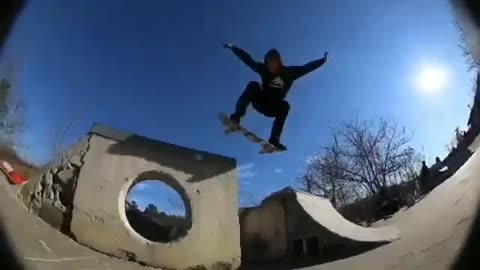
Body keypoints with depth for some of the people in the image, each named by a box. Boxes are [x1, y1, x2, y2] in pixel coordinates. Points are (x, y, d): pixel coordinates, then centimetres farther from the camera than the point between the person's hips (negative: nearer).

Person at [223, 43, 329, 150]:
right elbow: (248, 59, -9)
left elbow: (306, 68, -12)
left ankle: (274, 140, -34)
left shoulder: (289, 72, -13)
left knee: (285, 106, -31)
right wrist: (232, 47, -9)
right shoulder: (264, 69, -12)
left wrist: (323, 60, -15)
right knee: (253, 86, -27)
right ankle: (236, 117, -40)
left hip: (274, 107, 0)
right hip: (260, 101, 0)